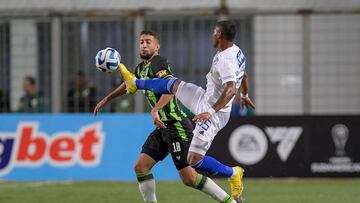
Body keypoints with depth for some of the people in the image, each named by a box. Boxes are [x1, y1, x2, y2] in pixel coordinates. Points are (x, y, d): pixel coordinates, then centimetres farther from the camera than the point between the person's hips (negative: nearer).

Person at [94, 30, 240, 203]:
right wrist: (106, 99, 46)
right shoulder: (141, 68, 16)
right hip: (163, 127, 9)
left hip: (177, 126, -9)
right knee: (140, 167, 2)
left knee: (189, 178, -11)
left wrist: (156, 109, -42)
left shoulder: (158, 62, -12)